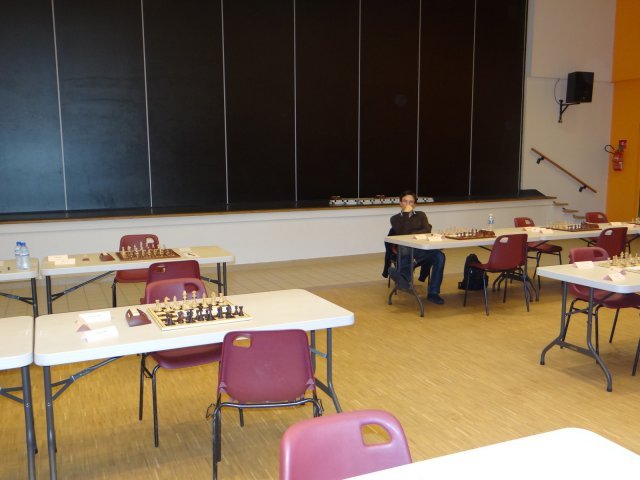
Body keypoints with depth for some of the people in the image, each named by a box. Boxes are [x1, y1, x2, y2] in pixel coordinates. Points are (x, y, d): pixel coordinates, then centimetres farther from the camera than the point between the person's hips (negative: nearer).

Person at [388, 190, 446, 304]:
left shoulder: (421, 215, 24)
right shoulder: (395, 218, 17)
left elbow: (427, 230, 6)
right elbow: (403, 233, -2)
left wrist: (411, 234, -6)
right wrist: (406, 213, -1)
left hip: (422, 250, 2)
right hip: (405, 250, -2)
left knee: (439, 256, -30)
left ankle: (433, 292, -31)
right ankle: (404, 277, -62)